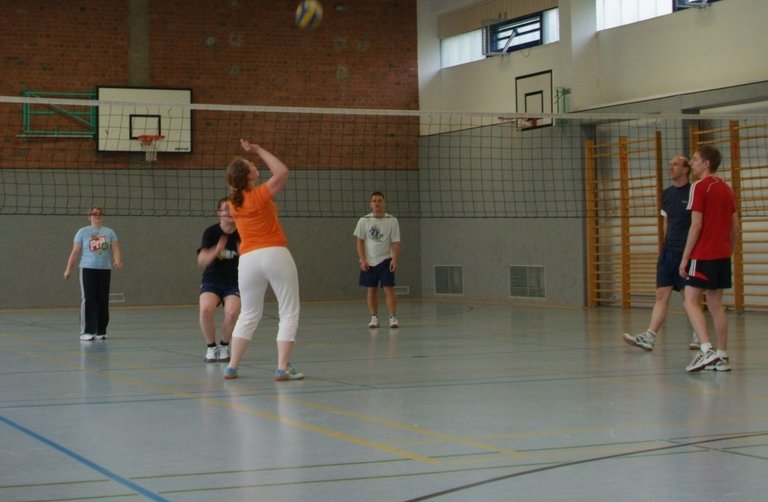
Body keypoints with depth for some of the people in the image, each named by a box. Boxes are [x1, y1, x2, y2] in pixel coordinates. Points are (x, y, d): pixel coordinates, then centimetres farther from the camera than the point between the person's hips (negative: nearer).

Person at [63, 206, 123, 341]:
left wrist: (118, 260, -22)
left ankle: (101, 331, 12)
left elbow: (115, 249, -1)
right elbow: (75, 252, 3)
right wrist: (69, 269, -2)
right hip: (88, 269, -2)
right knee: (88, 300, -9)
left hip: (105, 270, 3)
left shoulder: (109, 232, 9)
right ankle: (87, 331, -8)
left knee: (103, 301, 4)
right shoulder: (83, 232, 4)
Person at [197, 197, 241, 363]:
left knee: (232, 312, -27)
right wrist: (216, 251, -34)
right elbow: (201, 261, -16)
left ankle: (224, 346, 3)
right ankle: (211, 347, -4)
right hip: (212, 280, 0)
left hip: (234, 282, 0)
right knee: (206, 309, -29)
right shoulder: (211, 232, -8)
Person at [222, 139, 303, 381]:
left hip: (248, 259, 5)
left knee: (248, 315, 17)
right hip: (275, 254, -5)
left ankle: (232, 367, 13)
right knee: (289, 312, 2)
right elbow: (282, 171, -5)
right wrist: (258, 150, -1)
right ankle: (283, 368, -7)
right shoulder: (259, 195, -7)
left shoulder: (234, 203, 9)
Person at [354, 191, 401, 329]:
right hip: (369, 262, 2)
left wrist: (395, 259, -15)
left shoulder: (392, 220, -3)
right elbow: (359, 241, 1)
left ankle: (393, 318, -7)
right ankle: (374, 318, 13)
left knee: (389, 289, -9)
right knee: (371, 290, 6)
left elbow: (396, 242, -4)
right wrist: (362, 260, -8)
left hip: (385, 260, -2)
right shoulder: (364, 221, -1)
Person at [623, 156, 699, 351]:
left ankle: (698, 335, 18)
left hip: (686, 253, -6)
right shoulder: (666, 194, 13)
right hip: (667, 252, 6)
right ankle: (649, 337, -8)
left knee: (689, 296, 2)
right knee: (661, 295, -1)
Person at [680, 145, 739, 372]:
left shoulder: (699, 187, -9)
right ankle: (722, 357, 10)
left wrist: (685, 258, -10)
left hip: (703, 255, -8)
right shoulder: (726, 188, 14)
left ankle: (707, 350, -21)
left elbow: (696, 226, -14)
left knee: (691, 301, -7)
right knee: (716, 304, 12)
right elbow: (735, 228, 14)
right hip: (723, 255, 8)